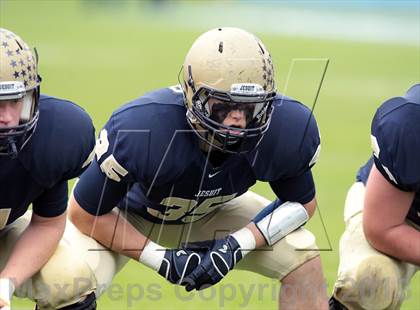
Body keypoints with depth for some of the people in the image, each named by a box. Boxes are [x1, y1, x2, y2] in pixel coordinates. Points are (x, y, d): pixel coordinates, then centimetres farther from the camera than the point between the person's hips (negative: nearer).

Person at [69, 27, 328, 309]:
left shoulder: (286, 129, -31)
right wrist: (161, 259, -28)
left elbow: (302, 202, -9)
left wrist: (237, 244, -24)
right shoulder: (142, 129, -40)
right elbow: (86, 213, -25)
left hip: (214, 213, 3)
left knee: (304, 258, -15)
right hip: (133, 216, -3)